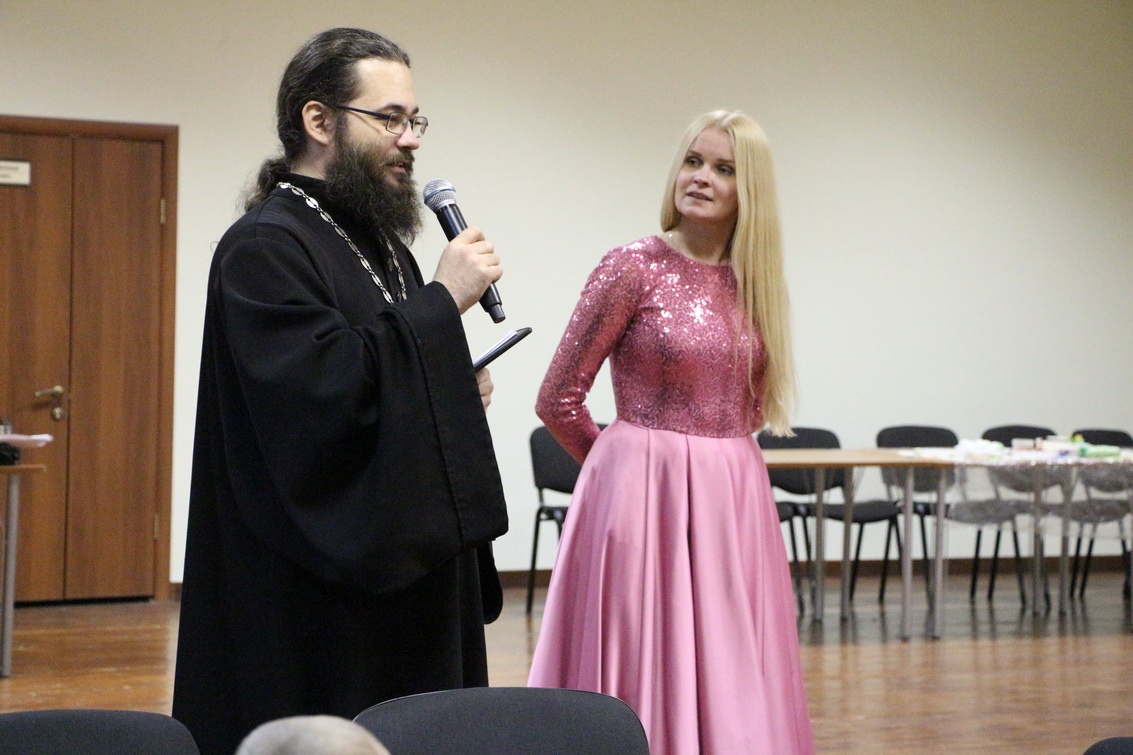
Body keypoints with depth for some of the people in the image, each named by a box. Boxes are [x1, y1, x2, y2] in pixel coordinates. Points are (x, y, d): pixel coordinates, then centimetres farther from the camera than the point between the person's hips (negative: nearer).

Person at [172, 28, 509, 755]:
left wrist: (459, 392, 3)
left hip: (406, 573, 9)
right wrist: (442, 300, -19)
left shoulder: (377, 241, 15)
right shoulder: (264, 249, -13)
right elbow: (324, 395, -25)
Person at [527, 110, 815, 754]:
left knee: (732, 684, 9)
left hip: (734, 504, 5)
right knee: (647, 674, -1)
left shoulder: (753, 280, 10)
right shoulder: (634, 268, -7)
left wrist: (718, 463, 12)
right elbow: (558, 400, -5)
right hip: (647, 499, -5)